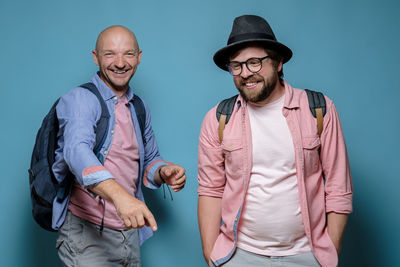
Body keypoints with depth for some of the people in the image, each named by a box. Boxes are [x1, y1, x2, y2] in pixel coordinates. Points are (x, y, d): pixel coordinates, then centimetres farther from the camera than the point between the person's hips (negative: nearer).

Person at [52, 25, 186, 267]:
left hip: (129, 233, 6)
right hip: (86, 232, -6)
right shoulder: (80, 100, -10)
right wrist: (119, 195, -45)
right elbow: (77, 151, -29)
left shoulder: (139, 108, 11)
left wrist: (163, 172, -3)